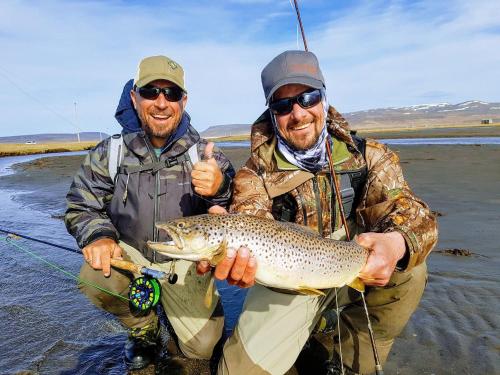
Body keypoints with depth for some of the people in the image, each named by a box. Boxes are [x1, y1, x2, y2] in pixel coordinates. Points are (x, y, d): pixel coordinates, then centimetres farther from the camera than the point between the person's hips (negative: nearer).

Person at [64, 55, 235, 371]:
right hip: (129, 253, 1)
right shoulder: (110, 153, -8)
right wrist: (98, 236, -23)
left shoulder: (205, 154, -11)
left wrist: (219, 189, -41)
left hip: (184, 259, 0)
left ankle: (175, 307, 29)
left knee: (202, 347, -8)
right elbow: (81, 207, 0)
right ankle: (144, 326, 4)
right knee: (95, 278, -31)